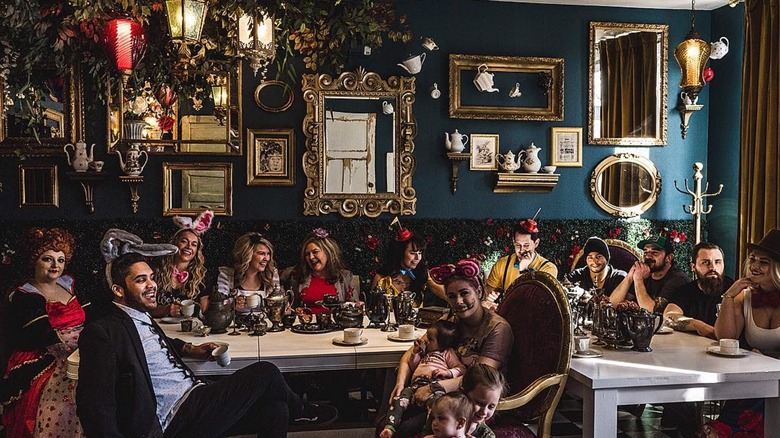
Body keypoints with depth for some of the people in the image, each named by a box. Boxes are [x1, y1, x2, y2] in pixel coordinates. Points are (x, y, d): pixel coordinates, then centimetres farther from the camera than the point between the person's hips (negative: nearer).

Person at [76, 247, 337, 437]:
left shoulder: (141, 319, 15)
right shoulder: (103, 332, -13)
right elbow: (96, 405, -19)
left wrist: (189, 350, 18)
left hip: (195, 401, 9)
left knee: (274, 410, -4)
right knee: (266, 372, -8)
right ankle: (301, 411, 24)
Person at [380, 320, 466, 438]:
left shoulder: (447, 353, 22)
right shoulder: (425, 351, 39)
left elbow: (461, 369, 13)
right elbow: (413, 367, 41)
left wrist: (447, 372, -6)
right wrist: (415, 352, 26)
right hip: (417, 382, 5)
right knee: (401, 397, -26)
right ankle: (390, 427, -37)